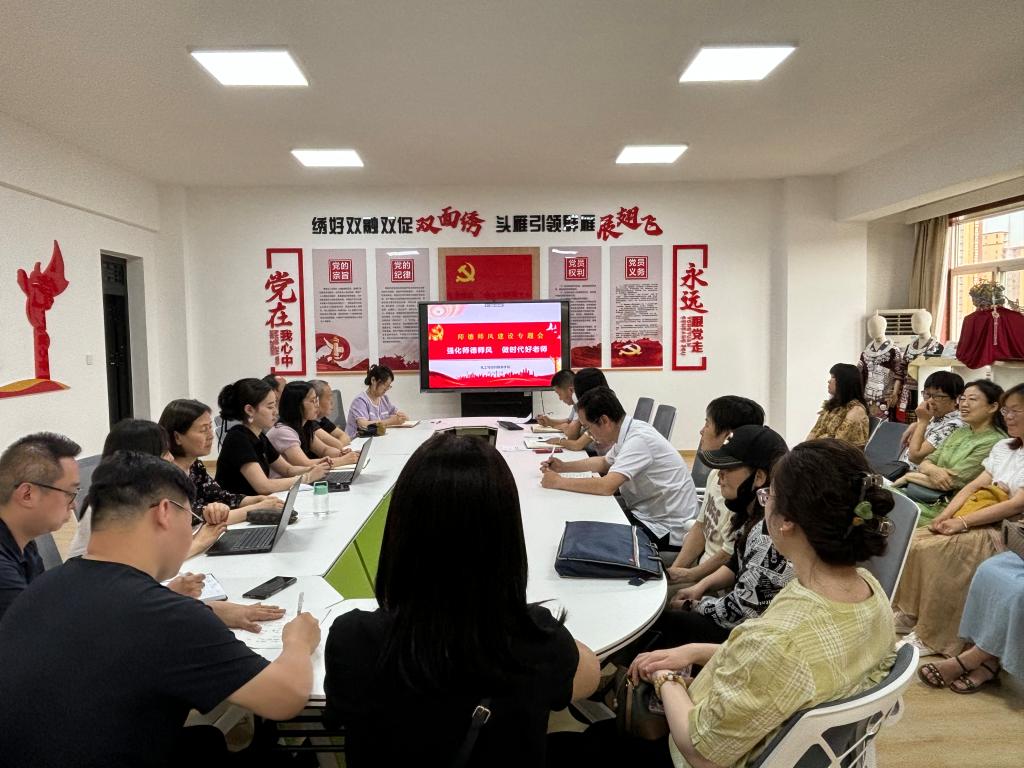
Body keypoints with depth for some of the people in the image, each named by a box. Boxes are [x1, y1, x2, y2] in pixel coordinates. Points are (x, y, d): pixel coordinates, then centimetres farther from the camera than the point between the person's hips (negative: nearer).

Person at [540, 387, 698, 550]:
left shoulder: (639, 439, -25)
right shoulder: (627, 432, 2)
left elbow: (607, 486, -33)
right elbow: (604, 462, 22)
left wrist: (559, 482, -21)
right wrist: (563, 466, 10)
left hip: (666, 530, -8)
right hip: (645, 514, 8)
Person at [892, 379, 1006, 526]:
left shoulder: (994, 443, -12)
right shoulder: (959, 432, 15)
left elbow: (952, 481, -17)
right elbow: (925, 462, 10)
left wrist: (909, 476, -6)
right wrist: (932, 470, -15)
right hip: (933, 500, 7)